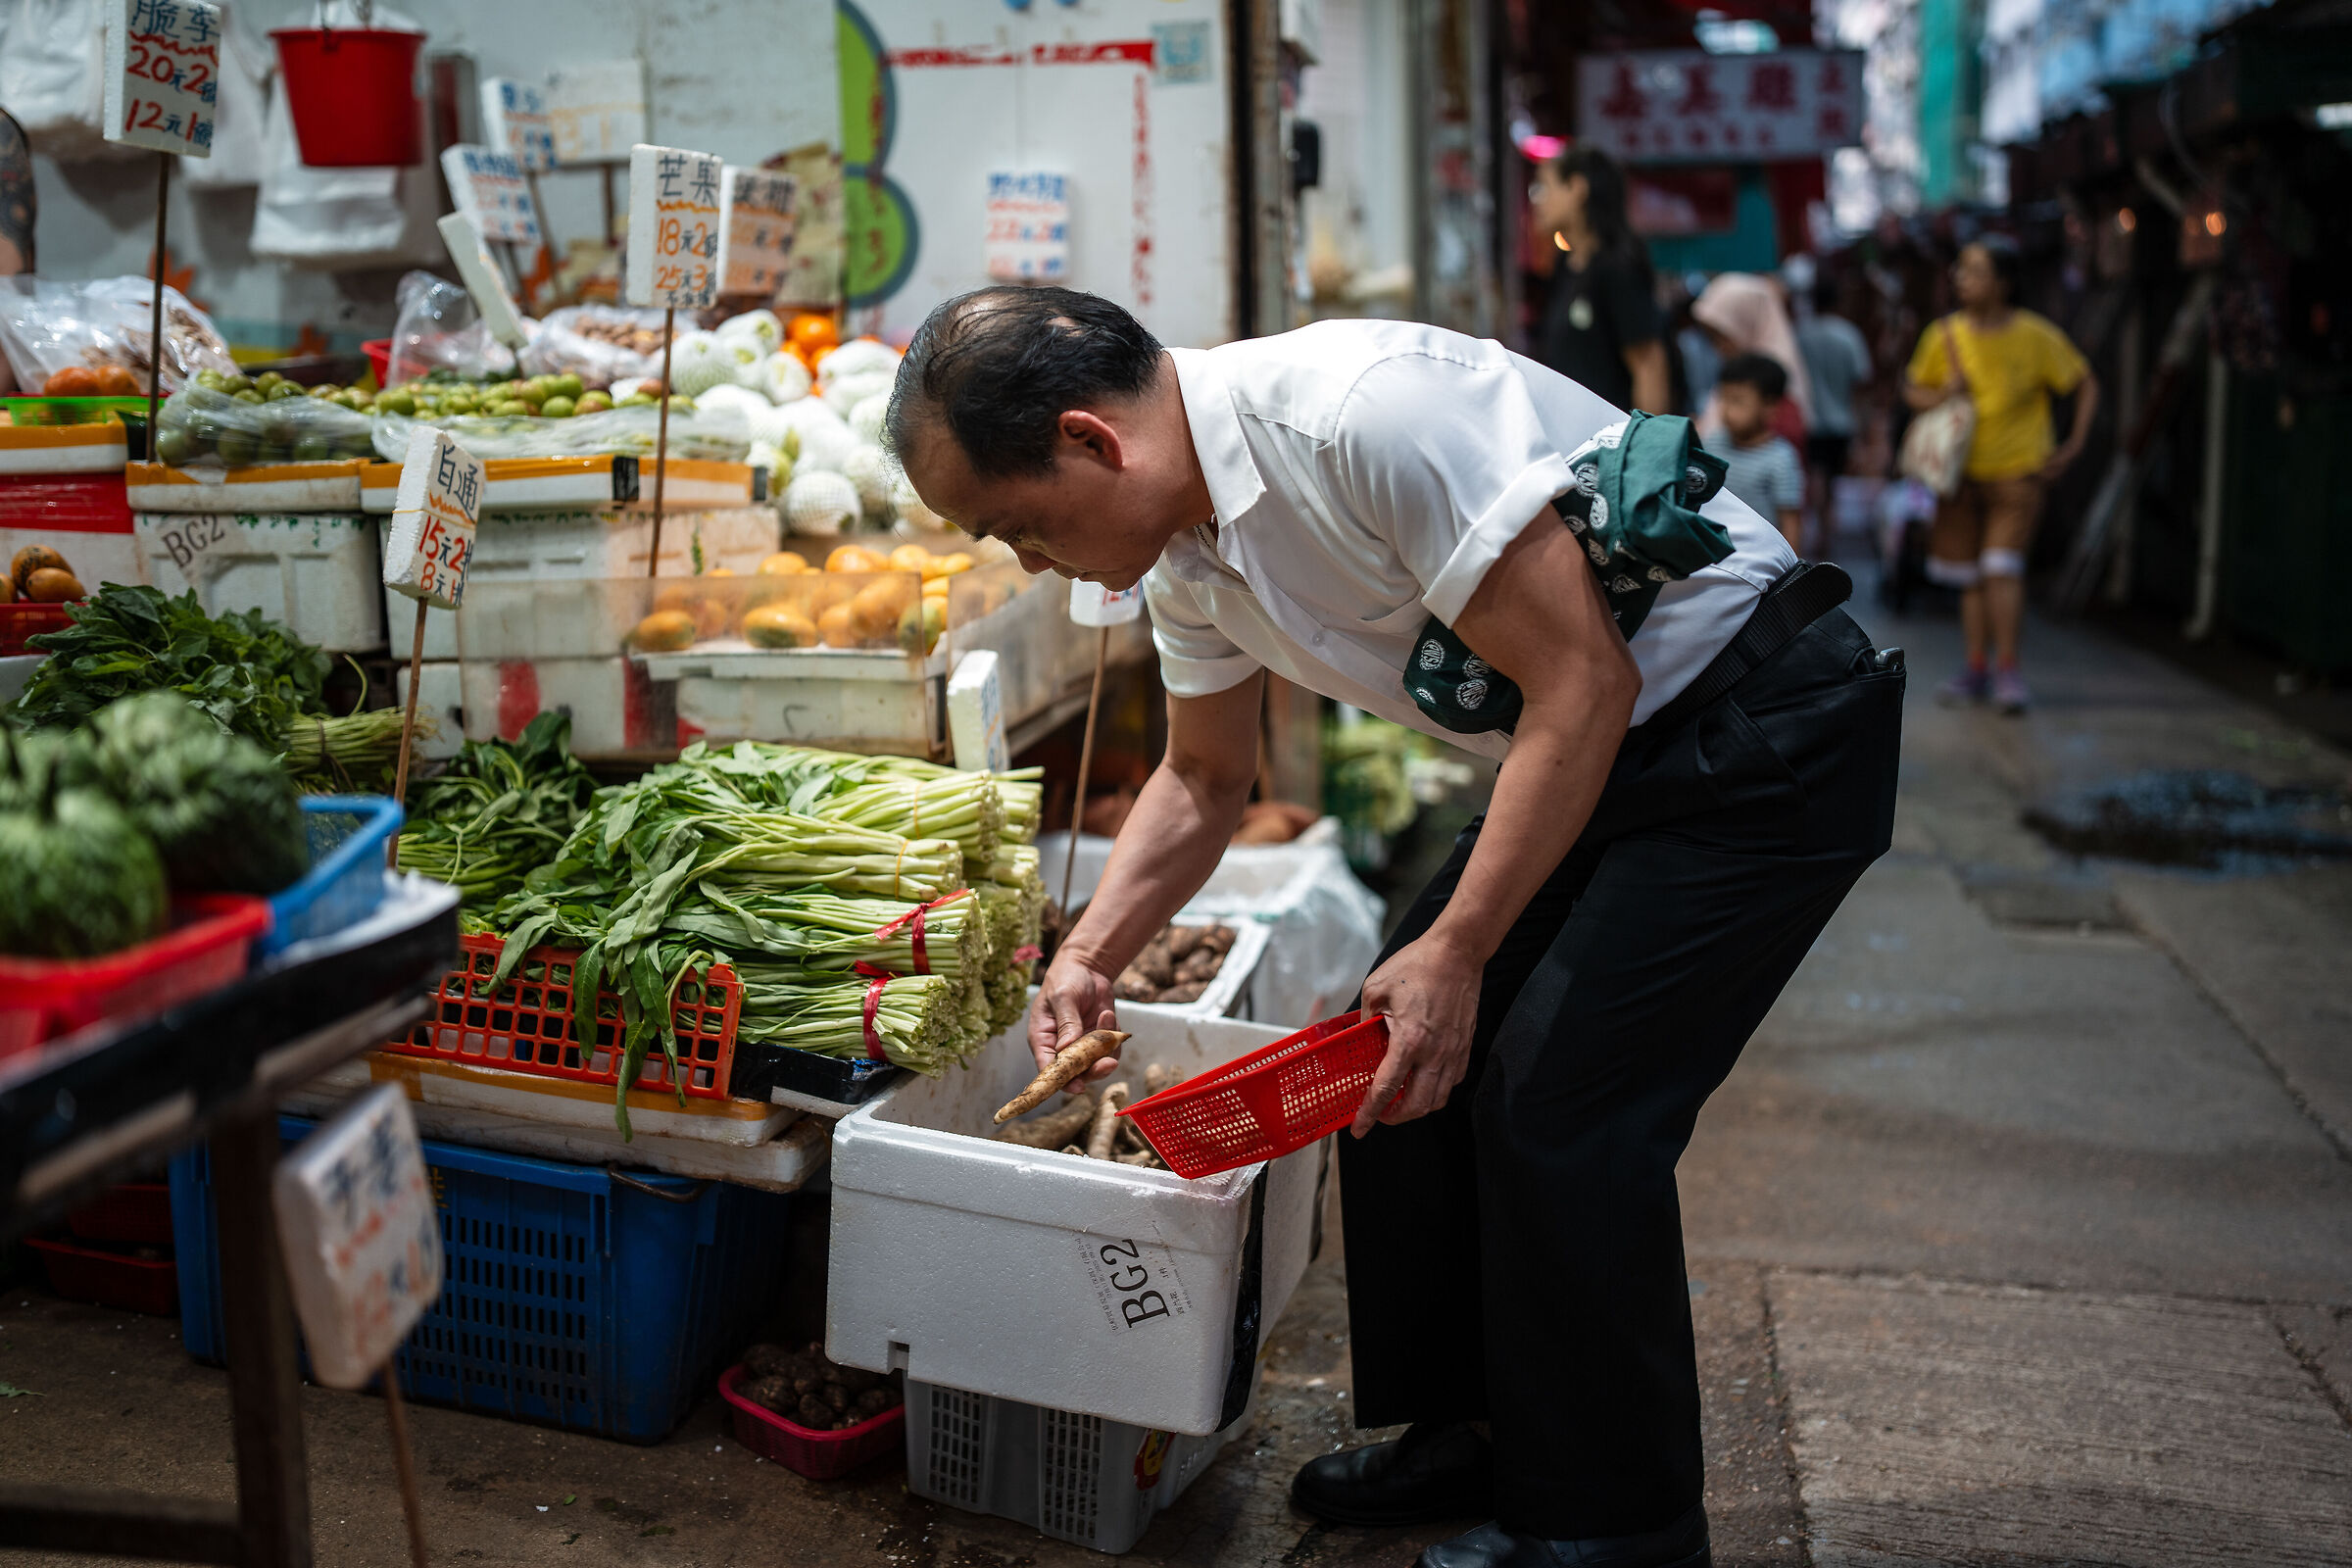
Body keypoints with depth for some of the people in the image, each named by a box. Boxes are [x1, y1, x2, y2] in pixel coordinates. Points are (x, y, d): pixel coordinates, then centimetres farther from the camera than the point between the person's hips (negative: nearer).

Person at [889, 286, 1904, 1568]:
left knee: (1556, 1100, -13)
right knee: (1399, 1055, 6)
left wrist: (1456, 952, -23)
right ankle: (1470, 1429, 24)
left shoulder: (1365, 413, -29)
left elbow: (1581, 682, -26)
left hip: (1763, 732, -9)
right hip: (1602, 749, 9)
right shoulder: (1183, 545, 0)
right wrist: (1087, 958, 5)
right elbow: (1202, 780, 16)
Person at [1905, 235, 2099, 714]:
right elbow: (1913, 388, 9)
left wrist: (2073, 445, -6)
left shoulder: (2036, 337, -9)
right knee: (1971, 575, 10)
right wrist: (1941, 395, -14)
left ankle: (2008, 669, -8)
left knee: (2002, 567, -15)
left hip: (2018, 472, -3)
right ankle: (1977, 666, 20)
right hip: (1962, 472, 4)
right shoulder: (1945, 335, -2)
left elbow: (2086, 384, 2)